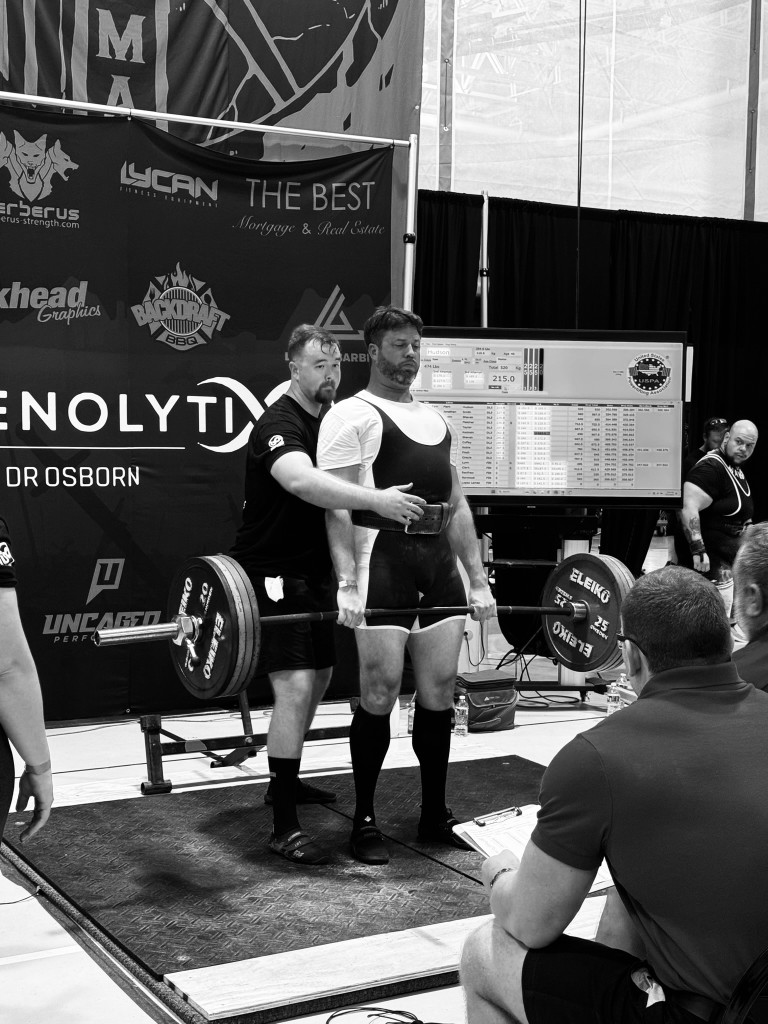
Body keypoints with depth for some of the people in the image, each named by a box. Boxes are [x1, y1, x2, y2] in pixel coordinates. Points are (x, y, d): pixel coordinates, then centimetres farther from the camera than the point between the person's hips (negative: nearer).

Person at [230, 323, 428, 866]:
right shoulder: (280, 423, -17)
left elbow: (337, 490, 16)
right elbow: (300, 479, -39)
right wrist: (375, 499, -47)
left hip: (316, 571, 10)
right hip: (273, 572, -9)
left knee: (319, 677, 20)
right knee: (294, 688, -17)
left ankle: (286, 780, 40)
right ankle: (285, 826, -12)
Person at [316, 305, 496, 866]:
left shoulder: (437, 420, 21)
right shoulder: (352, 416, 0)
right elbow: (339, 507, -9)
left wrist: (479, 580, 14)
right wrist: (348, 585, -19)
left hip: (439, 559, 6)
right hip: (384, 555, -6)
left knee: (440, 690, 7)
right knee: (380, 692, -3)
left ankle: (436, 814, 20)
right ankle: (365, 820, 9)